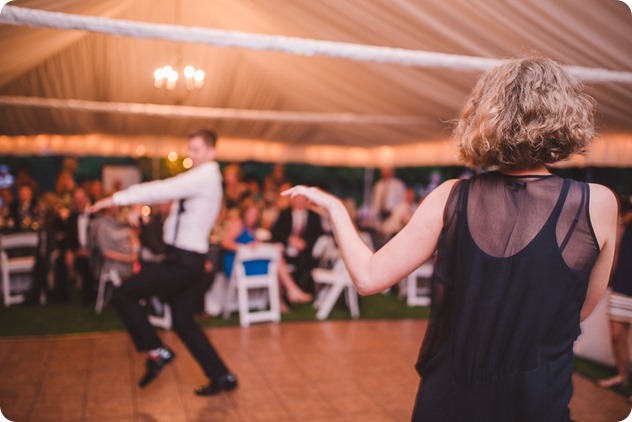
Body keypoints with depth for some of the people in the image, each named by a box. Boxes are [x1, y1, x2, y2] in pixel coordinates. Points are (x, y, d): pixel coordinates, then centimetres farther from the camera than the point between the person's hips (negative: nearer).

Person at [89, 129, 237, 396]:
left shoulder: (204, 176, -14)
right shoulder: (203, 178, 17)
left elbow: (162, 190, -23)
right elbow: (167, 192, 15)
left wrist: (116, 199, -20)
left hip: (183, 261, -10)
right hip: (185, 259, 10)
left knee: (122, 295, -5)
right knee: (183, 322, 15)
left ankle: (156, 352, 6)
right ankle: (221, 376, 21)